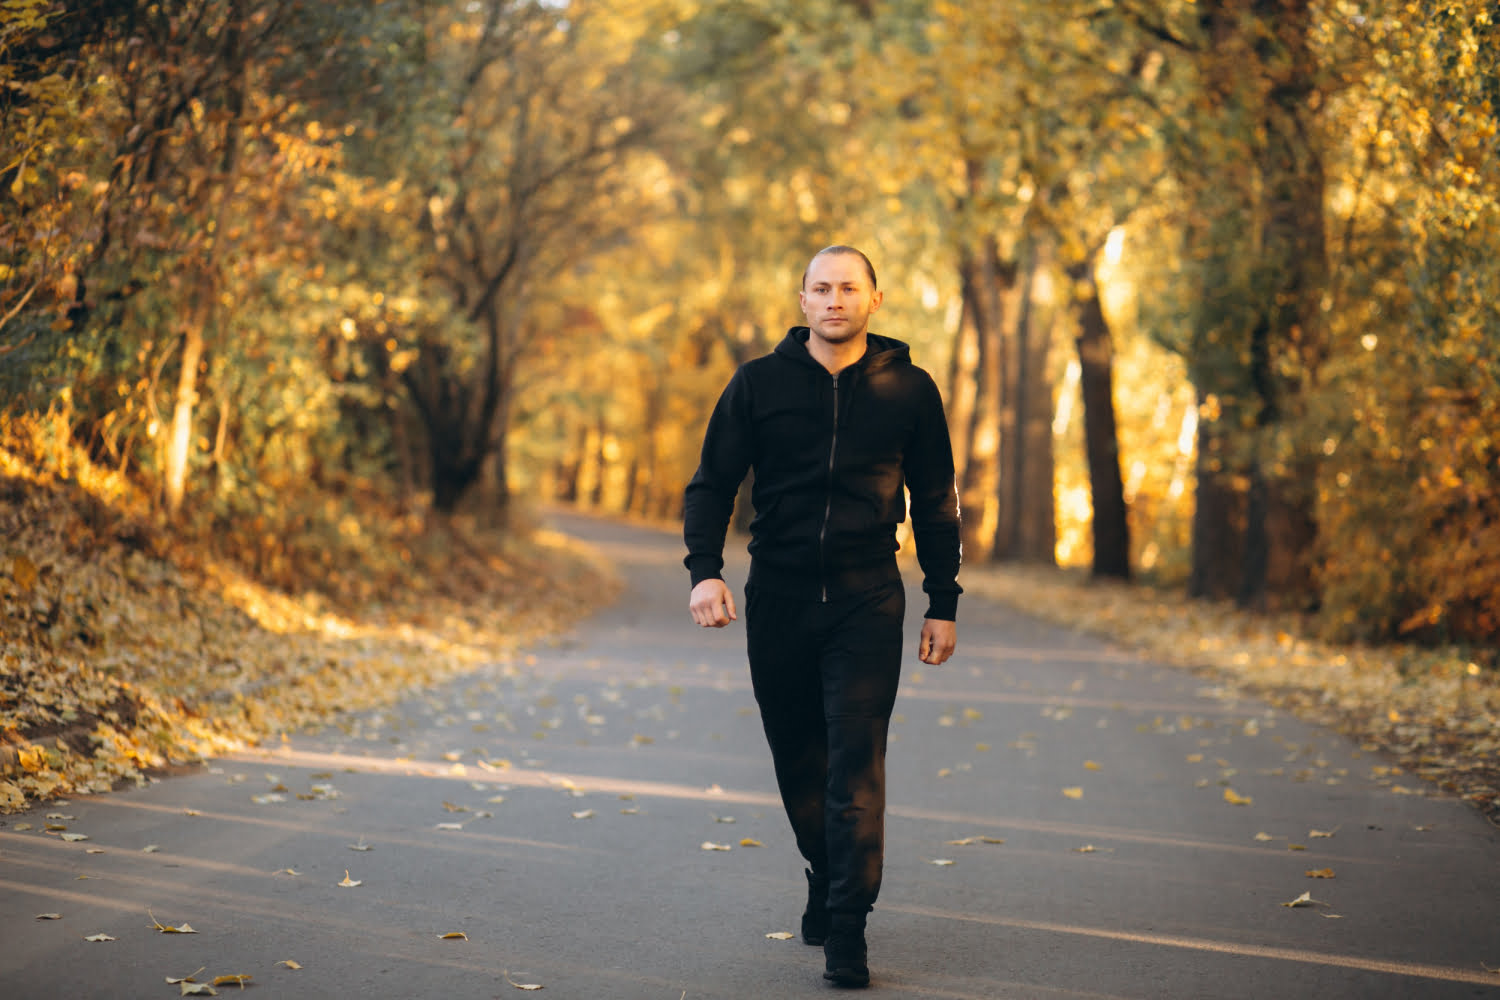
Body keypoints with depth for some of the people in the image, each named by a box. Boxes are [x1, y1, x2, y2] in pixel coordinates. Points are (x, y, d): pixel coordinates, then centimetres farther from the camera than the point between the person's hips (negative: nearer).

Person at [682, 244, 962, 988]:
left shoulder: (908, 390, 3)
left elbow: (936, 503, 10)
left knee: (856, 767, -9)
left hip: (867, 605, -2)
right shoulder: (758, 384, 3)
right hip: (777, 601, 2)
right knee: (798, 761, 10)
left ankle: (846, 932, -7)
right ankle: (826, 881, 33)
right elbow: (712, 482, 4)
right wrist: (705, 569, -11)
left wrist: (943, 605, 7)